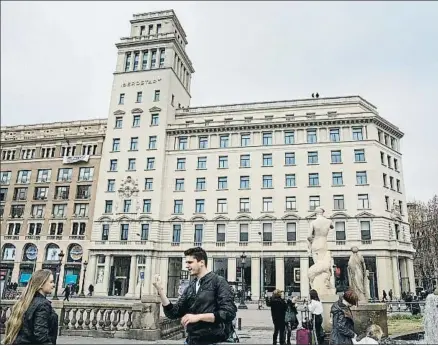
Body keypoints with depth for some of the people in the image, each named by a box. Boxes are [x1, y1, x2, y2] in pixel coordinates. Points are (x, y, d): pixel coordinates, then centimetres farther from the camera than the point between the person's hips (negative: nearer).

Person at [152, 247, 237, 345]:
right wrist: (160, 290, -5)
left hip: (213, 340, -5)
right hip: (192, 340, 6)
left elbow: (229, 313, -16)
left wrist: (198, 317, -19)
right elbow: (173, 313, 6)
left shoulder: (218, 281, -8)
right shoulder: (190, 288, 10)